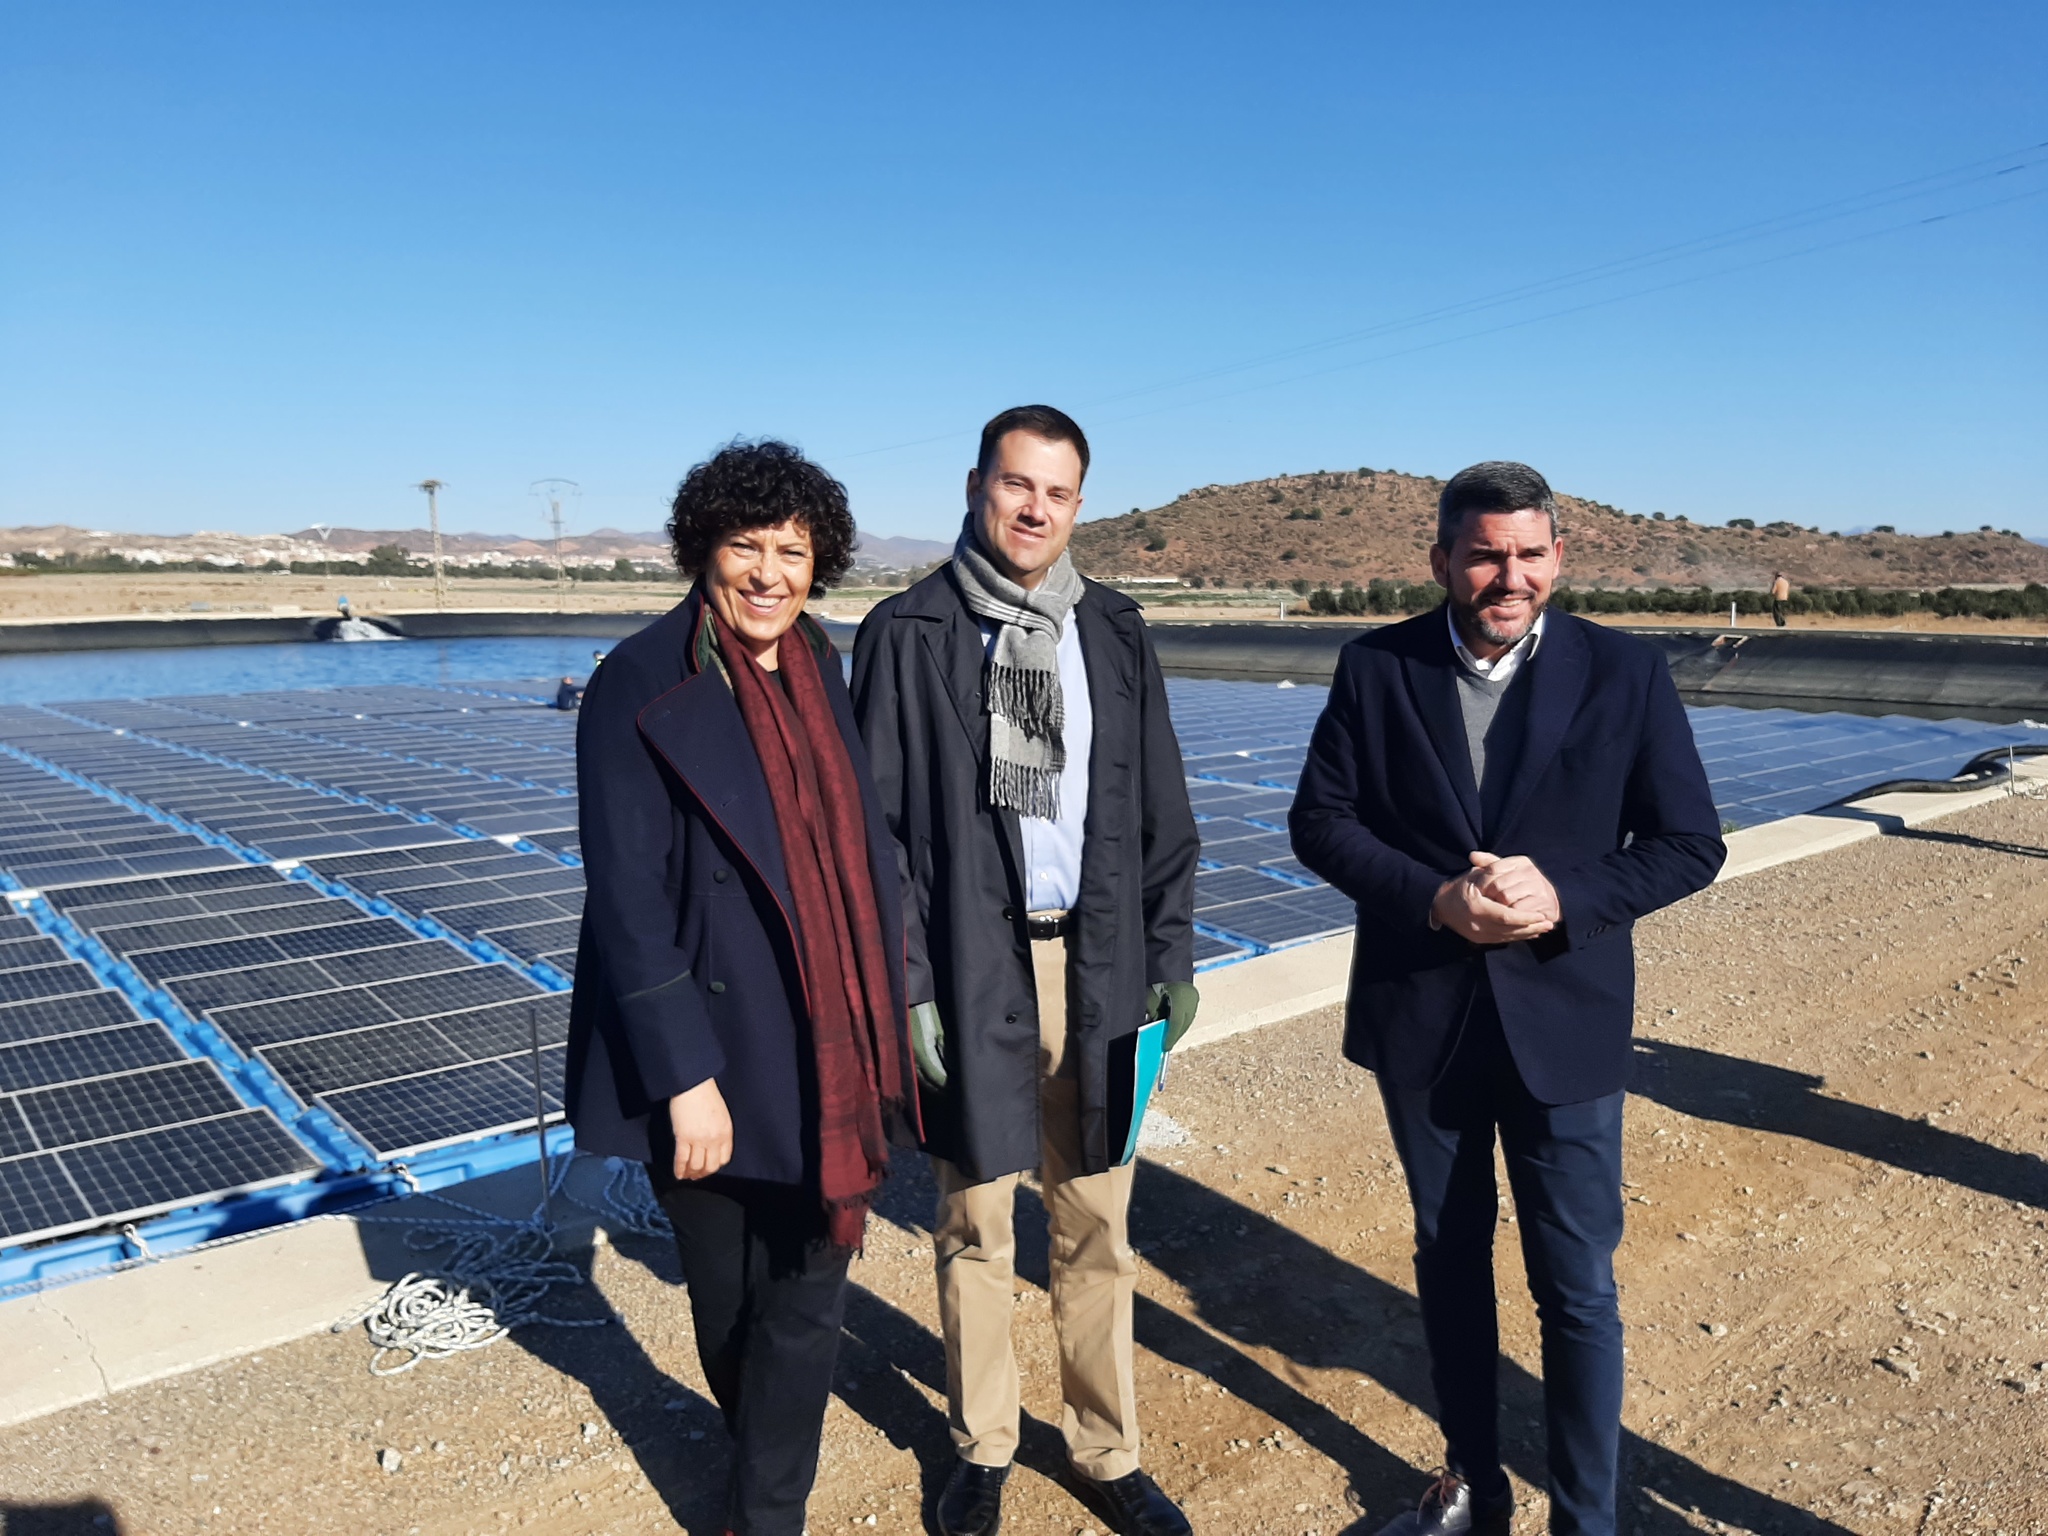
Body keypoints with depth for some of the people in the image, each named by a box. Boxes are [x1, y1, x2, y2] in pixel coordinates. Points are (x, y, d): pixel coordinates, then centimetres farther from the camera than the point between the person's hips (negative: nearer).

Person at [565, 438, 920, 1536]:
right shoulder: (640, 686, -14)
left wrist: (881, 1022, 8)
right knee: (727, 1300, 18)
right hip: (713, 1057, -4)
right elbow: (627, 899, -16)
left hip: (825, 1053, 4)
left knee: (807, 1299, 10)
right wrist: (684, 1078, -17)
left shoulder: (823, 674, 3)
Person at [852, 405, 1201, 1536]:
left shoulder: (1114, 635, 7)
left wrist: (1171, 954, 6)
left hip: (1097, 963, 3)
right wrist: (906, 986, -8)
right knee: (975, 1225, 13)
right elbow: (878, 828, -5)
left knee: (1097, 1227, 13)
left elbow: (1160, 814, 10)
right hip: (969, 967, -2)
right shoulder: (908, 634, -3)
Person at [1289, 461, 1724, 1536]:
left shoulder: (1624, 674, -6)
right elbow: (1319, 821, -3)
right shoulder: (1376, 669, -4)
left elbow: (1690, 843, -3)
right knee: (1449, 1258, 18)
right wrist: (1433, 898, -18)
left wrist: (1563, 897, -19)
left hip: (1562, 1023, -1)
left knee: (1578, 1287, 6)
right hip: (1419, 1016, 2)